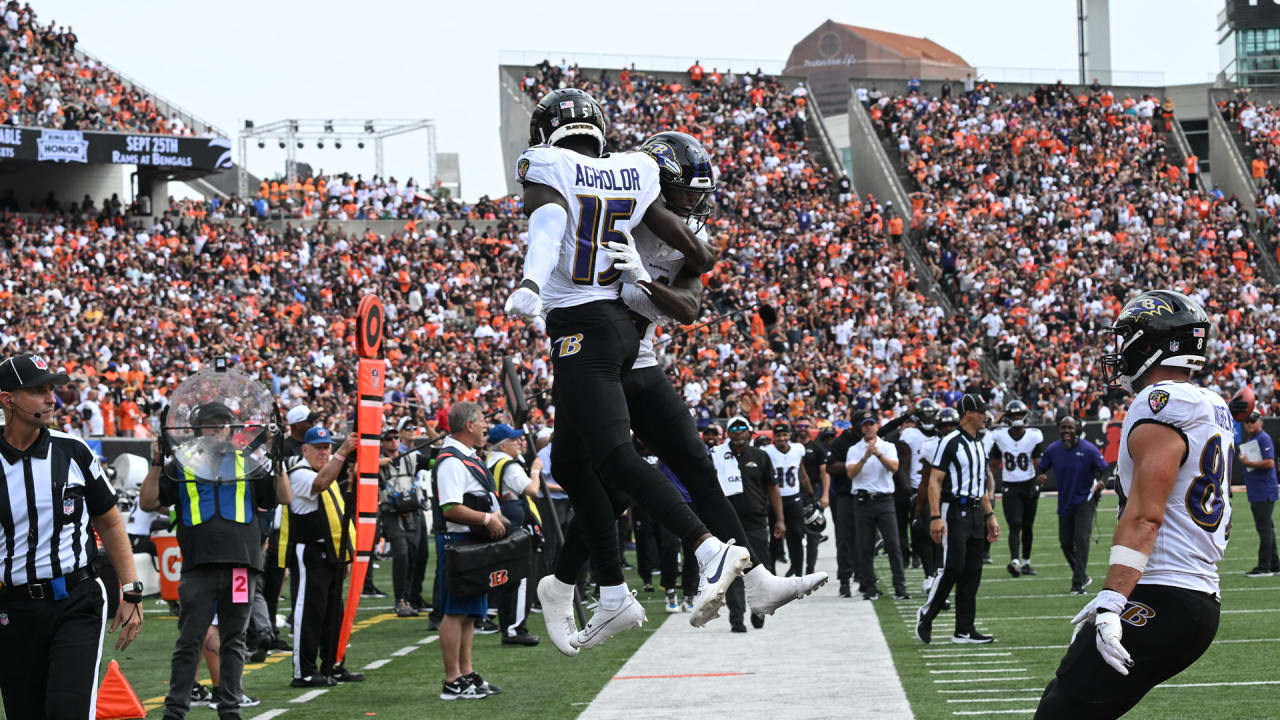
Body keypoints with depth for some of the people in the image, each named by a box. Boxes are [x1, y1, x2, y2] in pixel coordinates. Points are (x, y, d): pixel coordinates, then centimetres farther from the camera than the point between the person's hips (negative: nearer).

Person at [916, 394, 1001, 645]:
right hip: (954, 509, -8)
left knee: (972, 572, 6)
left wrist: (990, 515, 20)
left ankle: (964, 630, 8)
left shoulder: (979, 445, 16)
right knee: (953, 567, -13)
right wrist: (936, 518, -20)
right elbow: (935, 481, -13)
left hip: (975, 512, 8)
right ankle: (926, 614, 6)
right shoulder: (951, 442, -10)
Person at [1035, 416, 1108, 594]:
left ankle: (1078, 583, -15)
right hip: (1064, 503, 5)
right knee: (1065, 542, 8)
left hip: (1085, 501, -5)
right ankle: (1082, 577, 30)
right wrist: (1039, 477, -15)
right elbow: (1041, 468, 9)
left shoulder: (1089, 450, -12)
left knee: (1081, 539, -16)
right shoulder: (1052, 450, -1)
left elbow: (1104, 470, -5)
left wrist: (1100, 482, -26)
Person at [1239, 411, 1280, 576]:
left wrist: (1248, 463, -17)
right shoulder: (1249, 439, 18)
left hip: (1265, 493, -10)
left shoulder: (1264, 439, -11)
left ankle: (1264, 567, -10)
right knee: (1266, 528, 13)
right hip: (1255, 494, 10)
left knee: (1264, 528, -9)